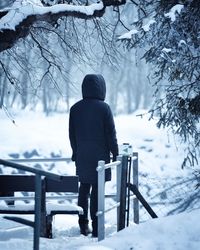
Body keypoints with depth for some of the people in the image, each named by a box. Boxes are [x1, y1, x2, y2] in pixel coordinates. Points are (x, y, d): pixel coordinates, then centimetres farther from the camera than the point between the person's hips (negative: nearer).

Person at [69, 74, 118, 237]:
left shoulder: (75, 108, 3)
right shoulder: (104, 108, -11)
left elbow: (72, 134, 10)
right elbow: (111, 133, -9)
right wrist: (115, 153, 1)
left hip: (82, 156, 4)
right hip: (99, 156, -4)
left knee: (84, 188, 13)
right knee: (97, 190, -1)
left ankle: (84, 225, 15)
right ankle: (96, 227, 0)